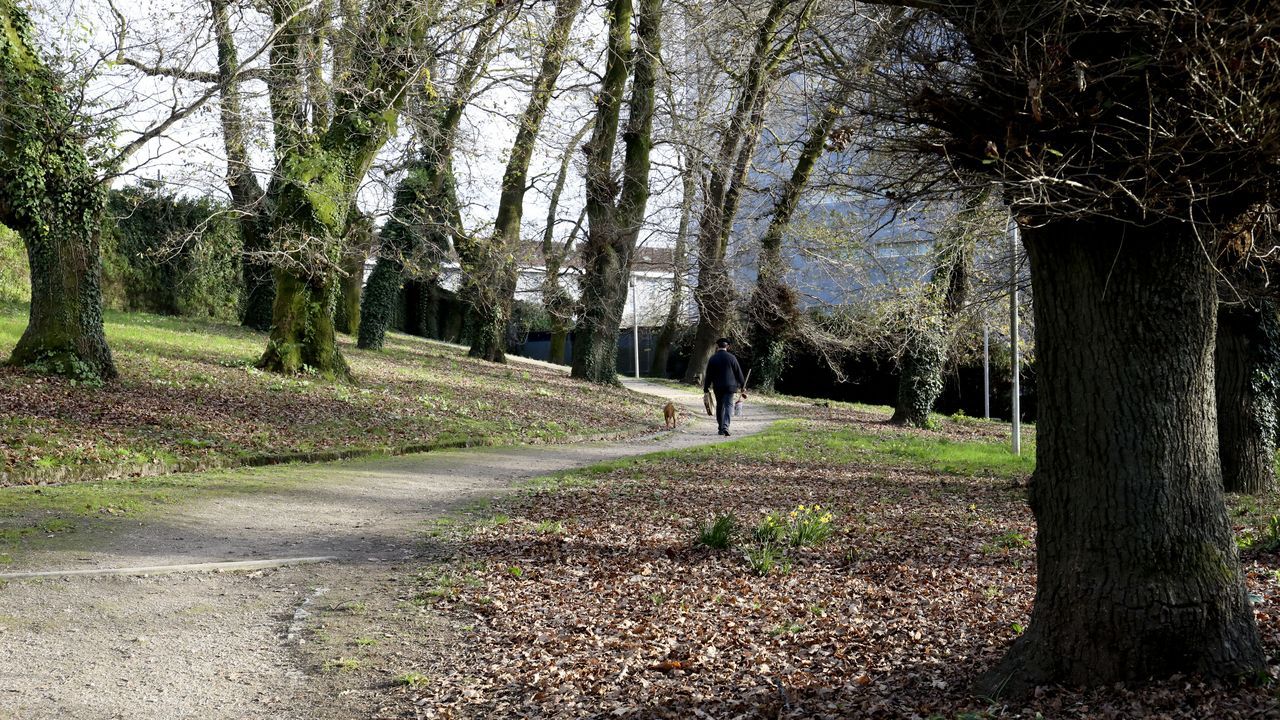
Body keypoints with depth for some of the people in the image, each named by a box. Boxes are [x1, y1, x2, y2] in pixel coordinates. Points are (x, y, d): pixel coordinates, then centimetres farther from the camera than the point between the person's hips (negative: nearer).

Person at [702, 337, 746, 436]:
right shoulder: (731, 357, -4)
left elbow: (708, 375, 3)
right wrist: (742, 386, 10)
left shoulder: (712, 358, 0)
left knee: (719, 406, 14)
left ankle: (721, 428, 18)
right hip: (730, 386, -2)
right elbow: (739, 373, 1)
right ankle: (725, 427, -21)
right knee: (728, 406, -4)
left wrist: (706, 389, 9)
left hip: (717, 387, 2)